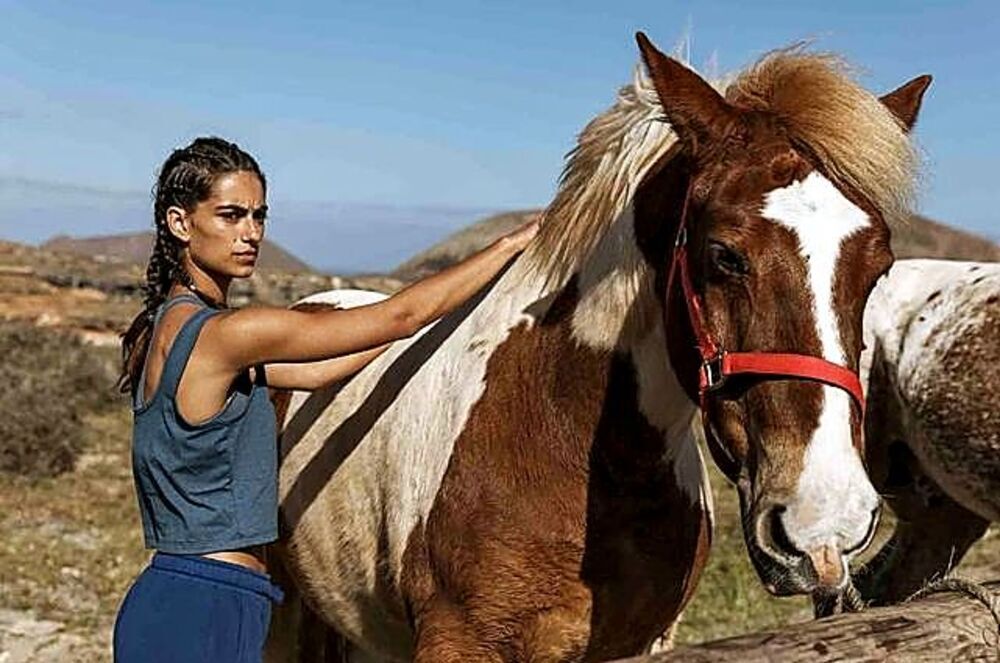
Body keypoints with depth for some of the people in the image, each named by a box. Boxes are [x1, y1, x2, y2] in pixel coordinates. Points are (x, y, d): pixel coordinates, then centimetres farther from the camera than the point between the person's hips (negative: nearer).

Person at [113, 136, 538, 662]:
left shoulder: (167, 327, 9)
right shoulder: (220, 334, -17)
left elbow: (315, 372, 14)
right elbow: (401, 316, -14)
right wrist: (511, 244, -3)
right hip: (201, 617, -9)